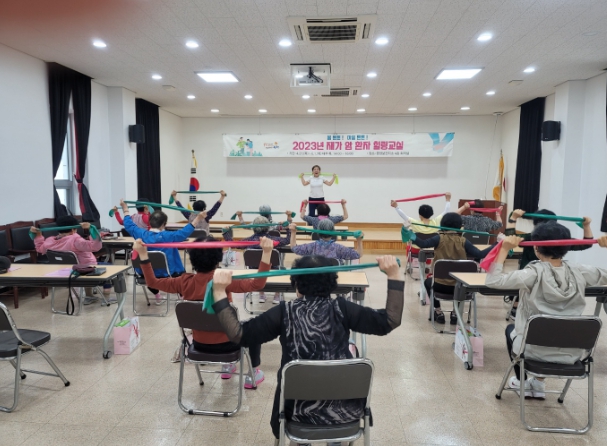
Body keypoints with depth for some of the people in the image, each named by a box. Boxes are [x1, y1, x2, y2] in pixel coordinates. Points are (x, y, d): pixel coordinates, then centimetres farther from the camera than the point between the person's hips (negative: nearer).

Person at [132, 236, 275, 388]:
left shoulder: (185, 282, -14)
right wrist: (267, 253, -43)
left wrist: (143, 255, 0)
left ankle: (227, 366, 47)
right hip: (225, 344, -4)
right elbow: (257, 284, -36)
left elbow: (152, 282, -1)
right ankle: (254, 373, 30)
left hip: (199, 344, 5)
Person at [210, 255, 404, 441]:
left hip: (300, 410, 0)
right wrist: (395, 277, -9)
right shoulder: (341, 308, -10)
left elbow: (239, 334, -14)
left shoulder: (285, 312, -12)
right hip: (346, 409, 1)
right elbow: (389, 321, -9)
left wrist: (219, 293, -12)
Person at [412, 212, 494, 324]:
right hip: (460, 287, 2)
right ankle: (455, 313, 35)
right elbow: (480, 254, -9)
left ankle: (438, 313, 29)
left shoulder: (439, 238, -8)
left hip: (441, 285, -2)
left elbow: (423, 244, -23)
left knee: (428, 281, 33)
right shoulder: (463, 241, -4)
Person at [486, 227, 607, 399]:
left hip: (534, 350, -4)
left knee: (511, 328, 31)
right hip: (571, 354, 4)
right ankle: (539, 383, 39)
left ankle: (522, 382, 40)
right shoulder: (580, 272, -8)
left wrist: (504, 249, -21)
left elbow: (492, 281, -25)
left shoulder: (534, 273, -21)